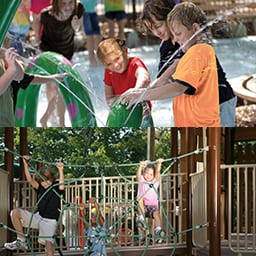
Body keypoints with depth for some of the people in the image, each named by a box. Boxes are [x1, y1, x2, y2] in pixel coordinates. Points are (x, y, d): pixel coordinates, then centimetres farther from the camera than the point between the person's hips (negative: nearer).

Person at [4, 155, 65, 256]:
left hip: (50, 221, -5)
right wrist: (26, 164, -20)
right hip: (38, 216, 5)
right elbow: (30, 180, -9)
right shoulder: (40, 187, 8)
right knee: (15, 212, -12)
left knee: (49, 244, -25)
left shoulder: (56, 187, -4)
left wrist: (61, 171, -40)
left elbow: (61, 186, -28)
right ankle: (21, 241, -7)